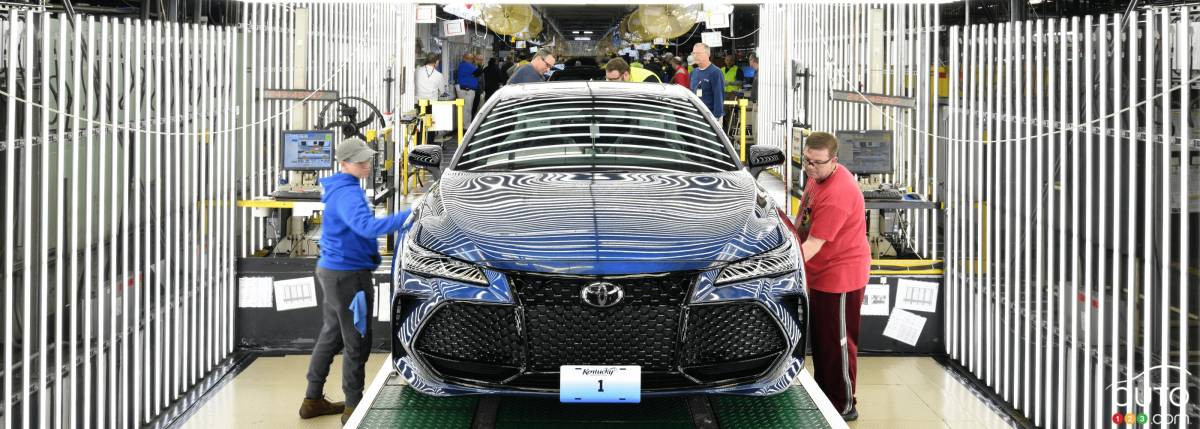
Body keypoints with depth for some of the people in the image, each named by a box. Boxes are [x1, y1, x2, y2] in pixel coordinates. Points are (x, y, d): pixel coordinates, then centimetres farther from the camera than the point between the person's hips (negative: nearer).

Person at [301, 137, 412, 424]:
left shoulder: (340, 188, 12)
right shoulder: (348, 193, -21)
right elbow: (367, 226, -37)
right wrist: (409, 216, -44)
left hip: (332, 269, 10)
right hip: (347, 274, -10)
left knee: (331, 336, 18)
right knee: (357, 342, -1)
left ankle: (313, 399, 27)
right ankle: (353, 407, 7)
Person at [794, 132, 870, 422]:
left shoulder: (837, 194, -29)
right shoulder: (817, 175, 1)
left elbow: (814, 245, -31)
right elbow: (806, 206, 23)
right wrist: (796, 226, 9)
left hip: (840, 277, -10)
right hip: (820, 274, 10)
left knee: (837, 343, 0)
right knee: (819, 338, 21)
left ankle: (844, 406, 12)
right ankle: (822, 394, 36)